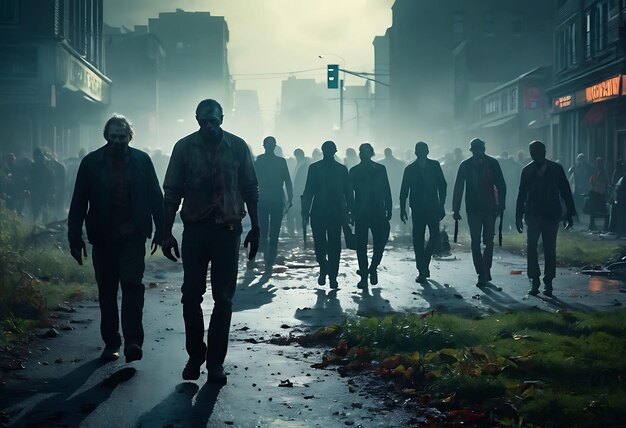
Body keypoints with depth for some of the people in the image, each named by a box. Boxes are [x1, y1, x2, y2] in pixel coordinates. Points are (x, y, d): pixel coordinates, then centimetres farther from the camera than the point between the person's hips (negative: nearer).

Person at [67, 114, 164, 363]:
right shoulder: (91, 163, 2)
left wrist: (161, 231, 3)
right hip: (103, 237, 2)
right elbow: (79, 203, 3)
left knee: (132, 284, -13)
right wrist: (75, 239, 0)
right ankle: (111, 343, 17)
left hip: (133, 235, -1)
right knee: (107, 291, 7)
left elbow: (155, 197, 6)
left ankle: (133, 341, -13)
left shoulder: (142, 161, 2)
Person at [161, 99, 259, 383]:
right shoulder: (184, 147, -1)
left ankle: (215, 361, 8)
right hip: (195, 228, 0)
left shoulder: (238, 147, 0)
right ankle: (195, 355, 18)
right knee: (191, 295, 4)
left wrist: (255, 229, 5)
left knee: (223, 298, 1)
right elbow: (172, 193, 1)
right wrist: (167, 233, -3)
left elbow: (250, 190, 6)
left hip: (228, 229, 0)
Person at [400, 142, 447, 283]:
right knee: (418, 238, -4)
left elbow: (442, 186, 7)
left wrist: (441, 205, 2)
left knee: (435, 235, -7)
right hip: (417, 208, -1)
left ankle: (424, 265, 16)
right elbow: (404, 191, 6)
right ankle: (422, 270, 2)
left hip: (433, 207, 1)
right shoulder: (410, 169, 5)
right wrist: (403, 209, 0)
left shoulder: (434, 165, 6)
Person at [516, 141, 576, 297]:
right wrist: (518, 217, 5)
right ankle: (534, 281, -1)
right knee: (531, 247, -8)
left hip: (551, 215, -1)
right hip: (533, 214, 1)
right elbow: (522, 194, 8)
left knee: (550, 250, 2)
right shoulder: (527, 170, 4)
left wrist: (569, 213, -2)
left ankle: (548, 282, 9)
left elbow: (565, 191, 3)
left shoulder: (556, 169, 1)